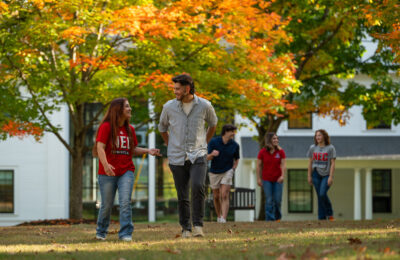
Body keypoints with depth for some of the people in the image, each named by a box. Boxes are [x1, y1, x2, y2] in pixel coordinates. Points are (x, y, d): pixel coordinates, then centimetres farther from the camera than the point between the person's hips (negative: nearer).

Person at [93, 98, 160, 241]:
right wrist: (105, 164, -31)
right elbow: (100, 147, -15)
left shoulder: (130, 129, 12)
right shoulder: (106, 127, -6)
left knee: (125, 202, -11)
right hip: (107, 174, -3)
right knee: (107, 205, 5)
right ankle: (101, 232, 26)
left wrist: (147, 151, 4)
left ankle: (126, 234, -10)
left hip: (126, 172, 4)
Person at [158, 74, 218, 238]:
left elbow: (213, 124, 19)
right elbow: (162, 128, 19)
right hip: (177, 158, 2)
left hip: (198, 156, -1)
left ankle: (198, 225, -13)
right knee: (182, 196, 2)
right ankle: (186, 229, 15)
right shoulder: (169, 107, 0)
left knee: (198, 187, -23)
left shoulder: (204, 106, -3)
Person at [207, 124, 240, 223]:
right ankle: (218, 216, 31)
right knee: (216, 197, 11)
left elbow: (236, 159, 10)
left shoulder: (235, 145, -7)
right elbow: (208, 158, -10)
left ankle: (223, 218, -22)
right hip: (214, 173, 1)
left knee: (224, 196, -16)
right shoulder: (213, 142, -12)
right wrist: (212, 154, -32)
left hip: (227, 172, -1)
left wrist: (233, 170, -3)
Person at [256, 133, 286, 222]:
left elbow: (283, 164, -6)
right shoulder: (262, 152, -4)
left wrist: (282, 176, -20)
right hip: (267, 180, -1)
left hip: (278, 179, 1)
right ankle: (270, 219, -2)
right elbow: (259, 165, 2)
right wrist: (258, 178, 0)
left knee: (277, 200, 2)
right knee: (269, 200, -6)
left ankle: (277, 217, 24)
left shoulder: (280, 151, -2)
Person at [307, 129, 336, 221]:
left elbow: (332, 163, -5)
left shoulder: (330, 148, -2)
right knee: (319, 196, 3)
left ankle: (330, 213, 1)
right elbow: (310, 162, 11)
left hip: (326, 174, -3)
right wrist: (309, 176, 8)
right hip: (316, 174, 3)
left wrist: (331, 177, -13)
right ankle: (321, 217, 7)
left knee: (323, 194, -19)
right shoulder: (313, 148, 7)